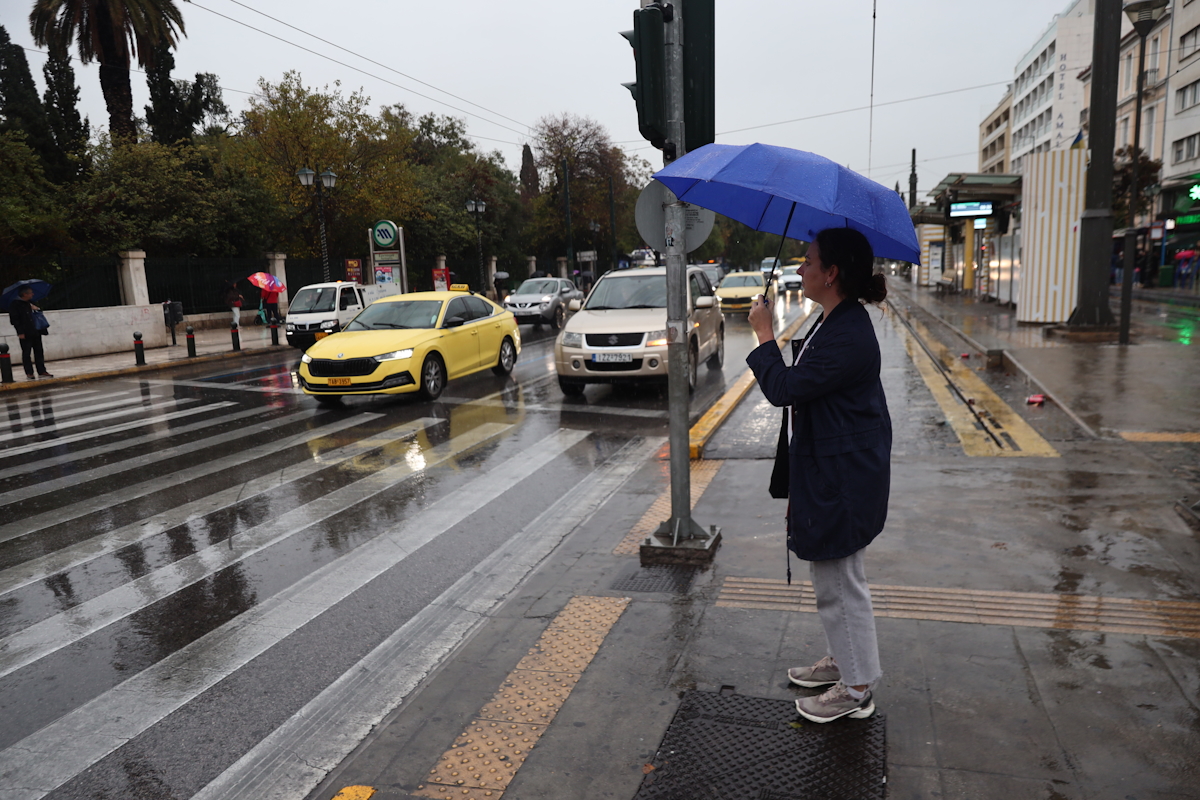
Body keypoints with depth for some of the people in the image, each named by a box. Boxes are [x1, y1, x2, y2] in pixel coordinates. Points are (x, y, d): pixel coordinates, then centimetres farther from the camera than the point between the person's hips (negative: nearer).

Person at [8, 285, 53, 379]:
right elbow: (14, 319, -10)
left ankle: (42, 371, 10)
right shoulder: (15, 304, -6)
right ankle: (29, 373, 5)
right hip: (25, 333, -6)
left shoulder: (31, 303, 15)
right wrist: (20, 332, -16)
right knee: (26, 353, 0)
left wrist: (36, 308, 4)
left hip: (36, 332, 7)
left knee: (39, 352, 6)